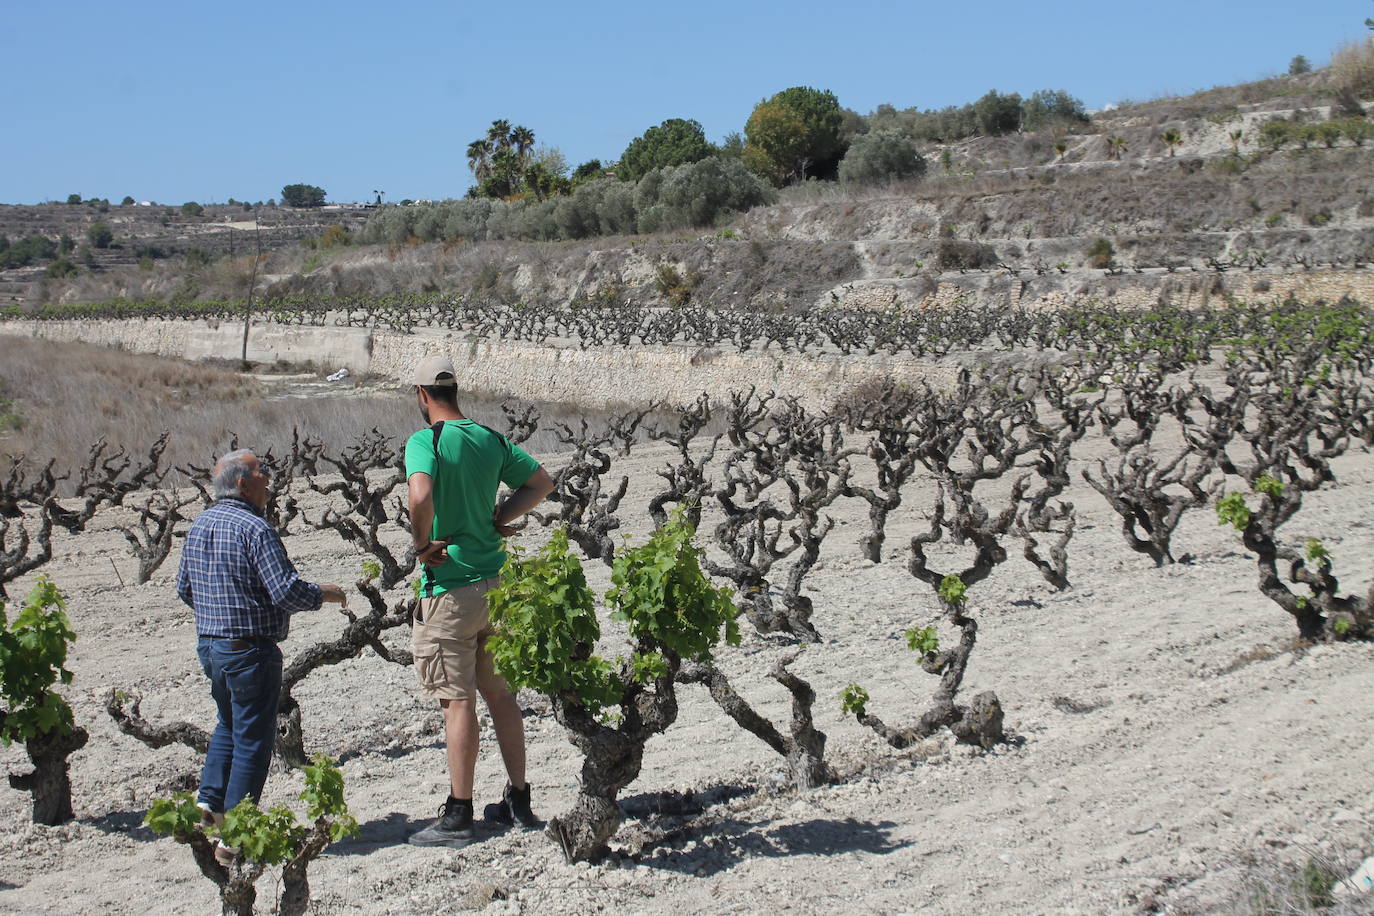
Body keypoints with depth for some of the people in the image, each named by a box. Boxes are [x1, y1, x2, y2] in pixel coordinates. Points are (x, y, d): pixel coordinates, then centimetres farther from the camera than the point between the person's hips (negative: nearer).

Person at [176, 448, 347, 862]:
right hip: (250, 650, -8)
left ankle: (209, 801, 18)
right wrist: (324, 594, -5)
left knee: (229, 724, 27)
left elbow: (184, 588, 17)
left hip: (209, 645, 8)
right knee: (252, 739, 1)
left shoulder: (198, 526, 8)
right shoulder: (254, 528, -18)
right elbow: (286, 591, -22)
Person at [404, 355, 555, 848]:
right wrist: (495, 521, 9)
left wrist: (422, 545, -15)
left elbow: (421, 496, -32)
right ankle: (518, 801, 23)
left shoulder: (425, 441, -13)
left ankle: (458, 816, 5)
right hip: (495, 580, 7)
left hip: (450, 587, -7)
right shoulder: (492, 439, 7)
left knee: (458, 700, -2)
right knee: (500, 693, 15)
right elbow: (542, 482, 14)